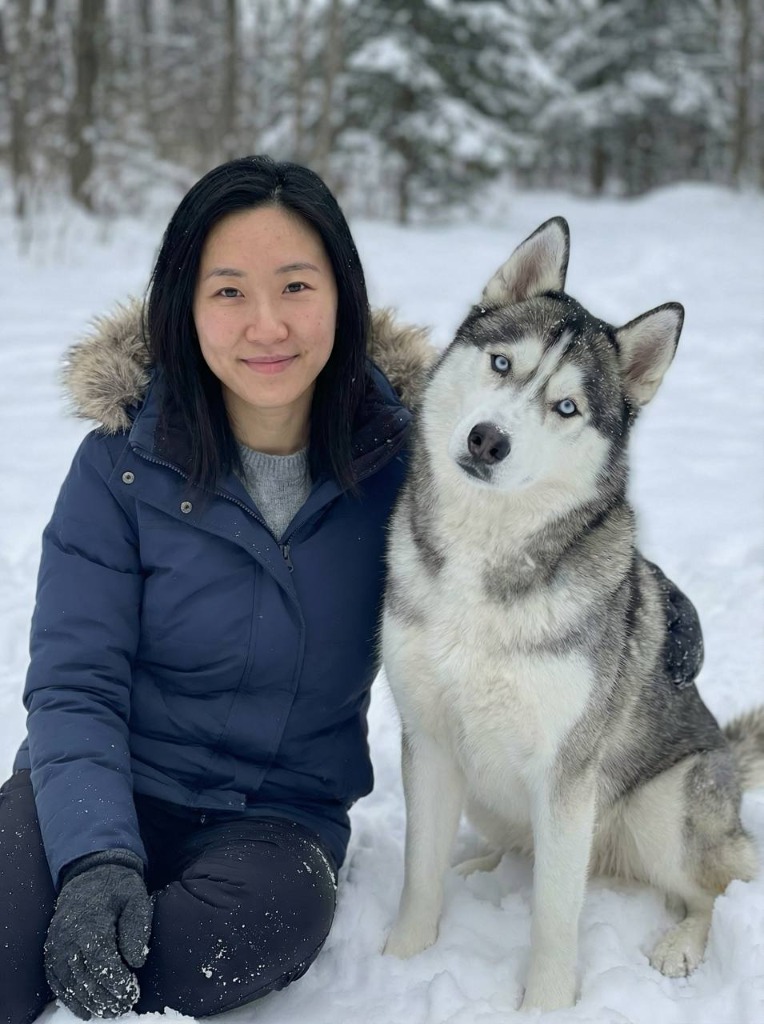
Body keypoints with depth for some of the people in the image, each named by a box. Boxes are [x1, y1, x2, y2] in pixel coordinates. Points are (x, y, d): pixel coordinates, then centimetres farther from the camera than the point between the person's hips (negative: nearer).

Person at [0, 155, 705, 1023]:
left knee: (280, 911, -34)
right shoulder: (124, 462, -6)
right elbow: (74, 685, -8)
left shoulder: (397, 452, -1)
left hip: (279, 815, 2)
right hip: (110, 787, -2)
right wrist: (97, 859, -25)